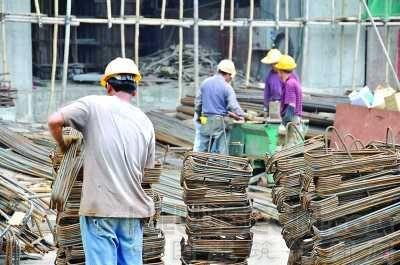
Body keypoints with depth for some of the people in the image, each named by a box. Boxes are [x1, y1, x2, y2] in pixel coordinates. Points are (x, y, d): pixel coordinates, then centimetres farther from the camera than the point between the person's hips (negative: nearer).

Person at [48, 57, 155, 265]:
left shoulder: (94, 105, -4)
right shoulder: (146, 123, 9)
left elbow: (54, 121, -12)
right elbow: (147, 169, 14)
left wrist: (63, 147, 7)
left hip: (100, 208, -4)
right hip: (133, 209, 5)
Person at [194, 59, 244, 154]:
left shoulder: (205, 83, 6)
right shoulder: (227, 88, -10)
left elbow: (197, 103, 11)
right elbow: (234, 107, -12)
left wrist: (199, 116, 26)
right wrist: (243, 116, 5)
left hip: (205, 122, 5)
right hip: (219, 123, -5)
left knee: (202, 150, 10)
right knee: (221, 152, 2)